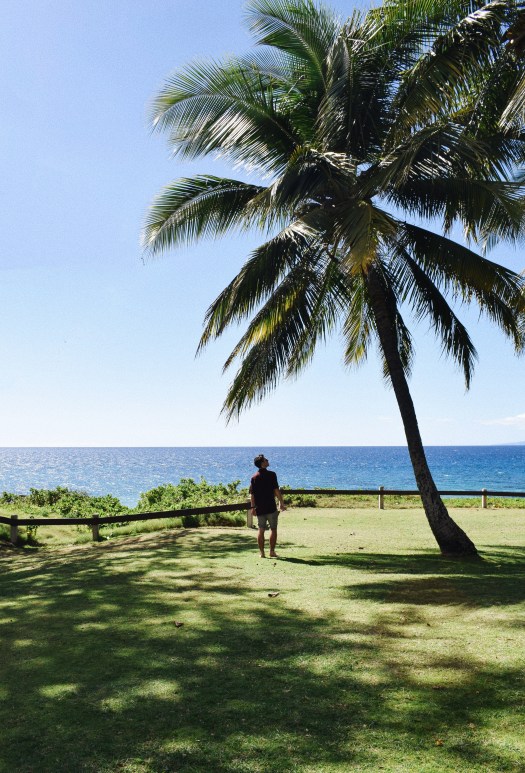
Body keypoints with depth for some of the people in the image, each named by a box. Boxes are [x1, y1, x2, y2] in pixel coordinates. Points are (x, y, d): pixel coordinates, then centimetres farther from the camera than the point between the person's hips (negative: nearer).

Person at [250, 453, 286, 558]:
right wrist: (282, 503, -4)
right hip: (271, 507, -4)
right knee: (273, 529, 7)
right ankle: (272, 551, 6)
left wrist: (253, 507, 10)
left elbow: (252, 494, 5)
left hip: (259, 508, 4)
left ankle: (262, 552, 6)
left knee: (261, 530, 8)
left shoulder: (254, 477, 6)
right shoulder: (271, 474, -8)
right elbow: (276, 490, -10)